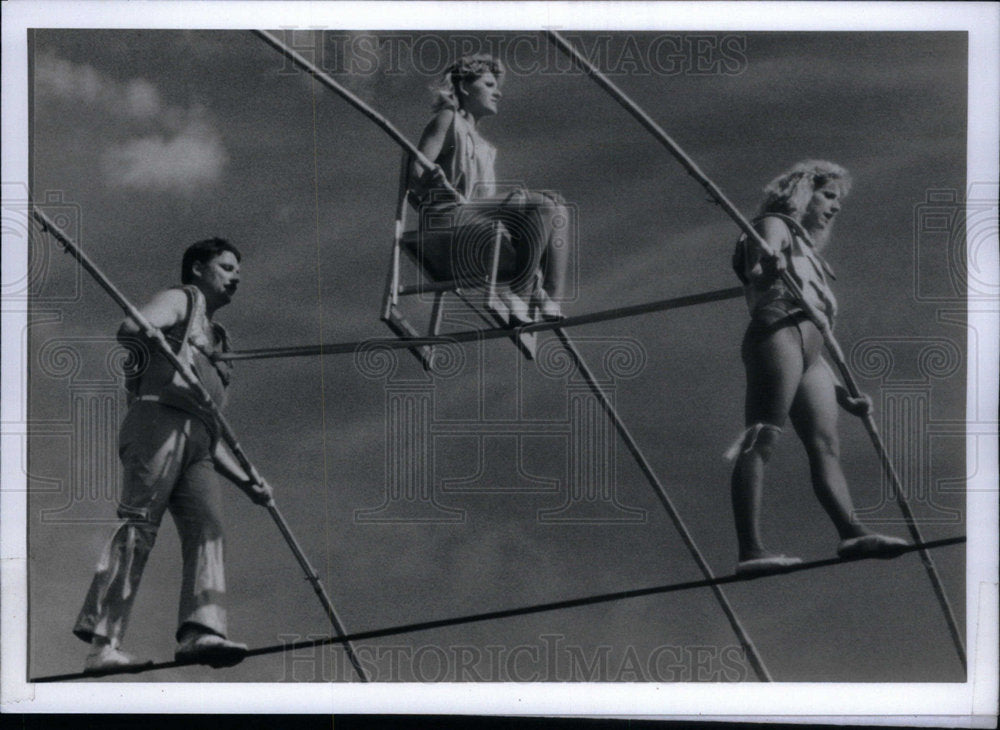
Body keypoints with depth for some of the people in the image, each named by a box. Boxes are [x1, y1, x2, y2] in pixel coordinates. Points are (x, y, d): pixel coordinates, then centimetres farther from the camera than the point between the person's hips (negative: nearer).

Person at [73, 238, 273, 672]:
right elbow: (130, 329, -6)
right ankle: (102, 639, -27)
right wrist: (175, 358, -18)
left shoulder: (214, 344, 38)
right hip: (160, 416, -7)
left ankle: (201, 631, -34)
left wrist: (246, 482, 23)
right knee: (139, 525, -19)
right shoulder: (182, 300, 18)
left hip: (195, 442, 7)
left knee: (206, 529, -16)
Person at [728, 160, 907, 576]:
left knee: (826, 445, -6)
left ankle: (851, 534, -18)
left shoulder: (808, 254, 35)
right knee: (759, 441, -17)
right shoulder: (775, 227, 12)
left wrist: (844, 397, 25)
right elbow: (758, 276, -12)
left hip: (809, 349, 9)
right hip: (778, 332, -9)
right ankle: (750, 549, -28)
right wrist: (767, 269, -36)